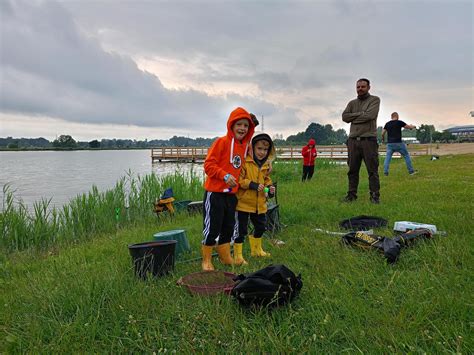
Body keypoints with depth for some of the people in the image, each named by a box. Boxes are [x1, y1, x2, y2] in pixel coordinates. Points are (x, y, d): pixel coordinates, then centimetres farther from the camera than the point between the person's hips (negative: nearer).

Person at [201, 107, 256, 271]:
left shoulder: (245, 146, 8)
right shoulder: (222, 142, -12)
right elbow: (208, 164, -16)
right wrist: (225, 176, -26)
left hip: (231, 193, 7)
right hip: (215, 192, -7)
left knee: (228, 227, 17)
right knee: (212, 227, 0)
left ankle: (225, 256, 34)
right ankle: (206, 260, 17)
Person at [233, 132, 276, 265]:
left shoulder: (266, 164, 7)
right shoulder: (244, 161, -16)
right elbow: (238, 179, -19)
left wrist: (269, 187, 1)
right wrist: (252, 185, -27)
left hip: (260, 203, 8)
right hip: (244, 202, -7)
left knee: (260, 227, 21)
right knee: (241, 229, 0)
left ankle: (256, 249, 43)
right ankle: (237, 256, 14)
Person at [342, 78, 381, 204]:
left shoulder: (375, 100, 6)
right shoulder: (352, 103, 18)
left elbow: (370, 115, -12)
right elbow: (344, 117, 2)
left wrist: (353, 118, -2)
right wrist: (360, 114, -6)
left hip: (368, 140, -4)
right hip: (353, 140, 4)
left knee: (372, 170, -3)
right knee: (352, 169, 5)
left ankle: (375, 196, 0)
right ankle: (351, 194, 11)